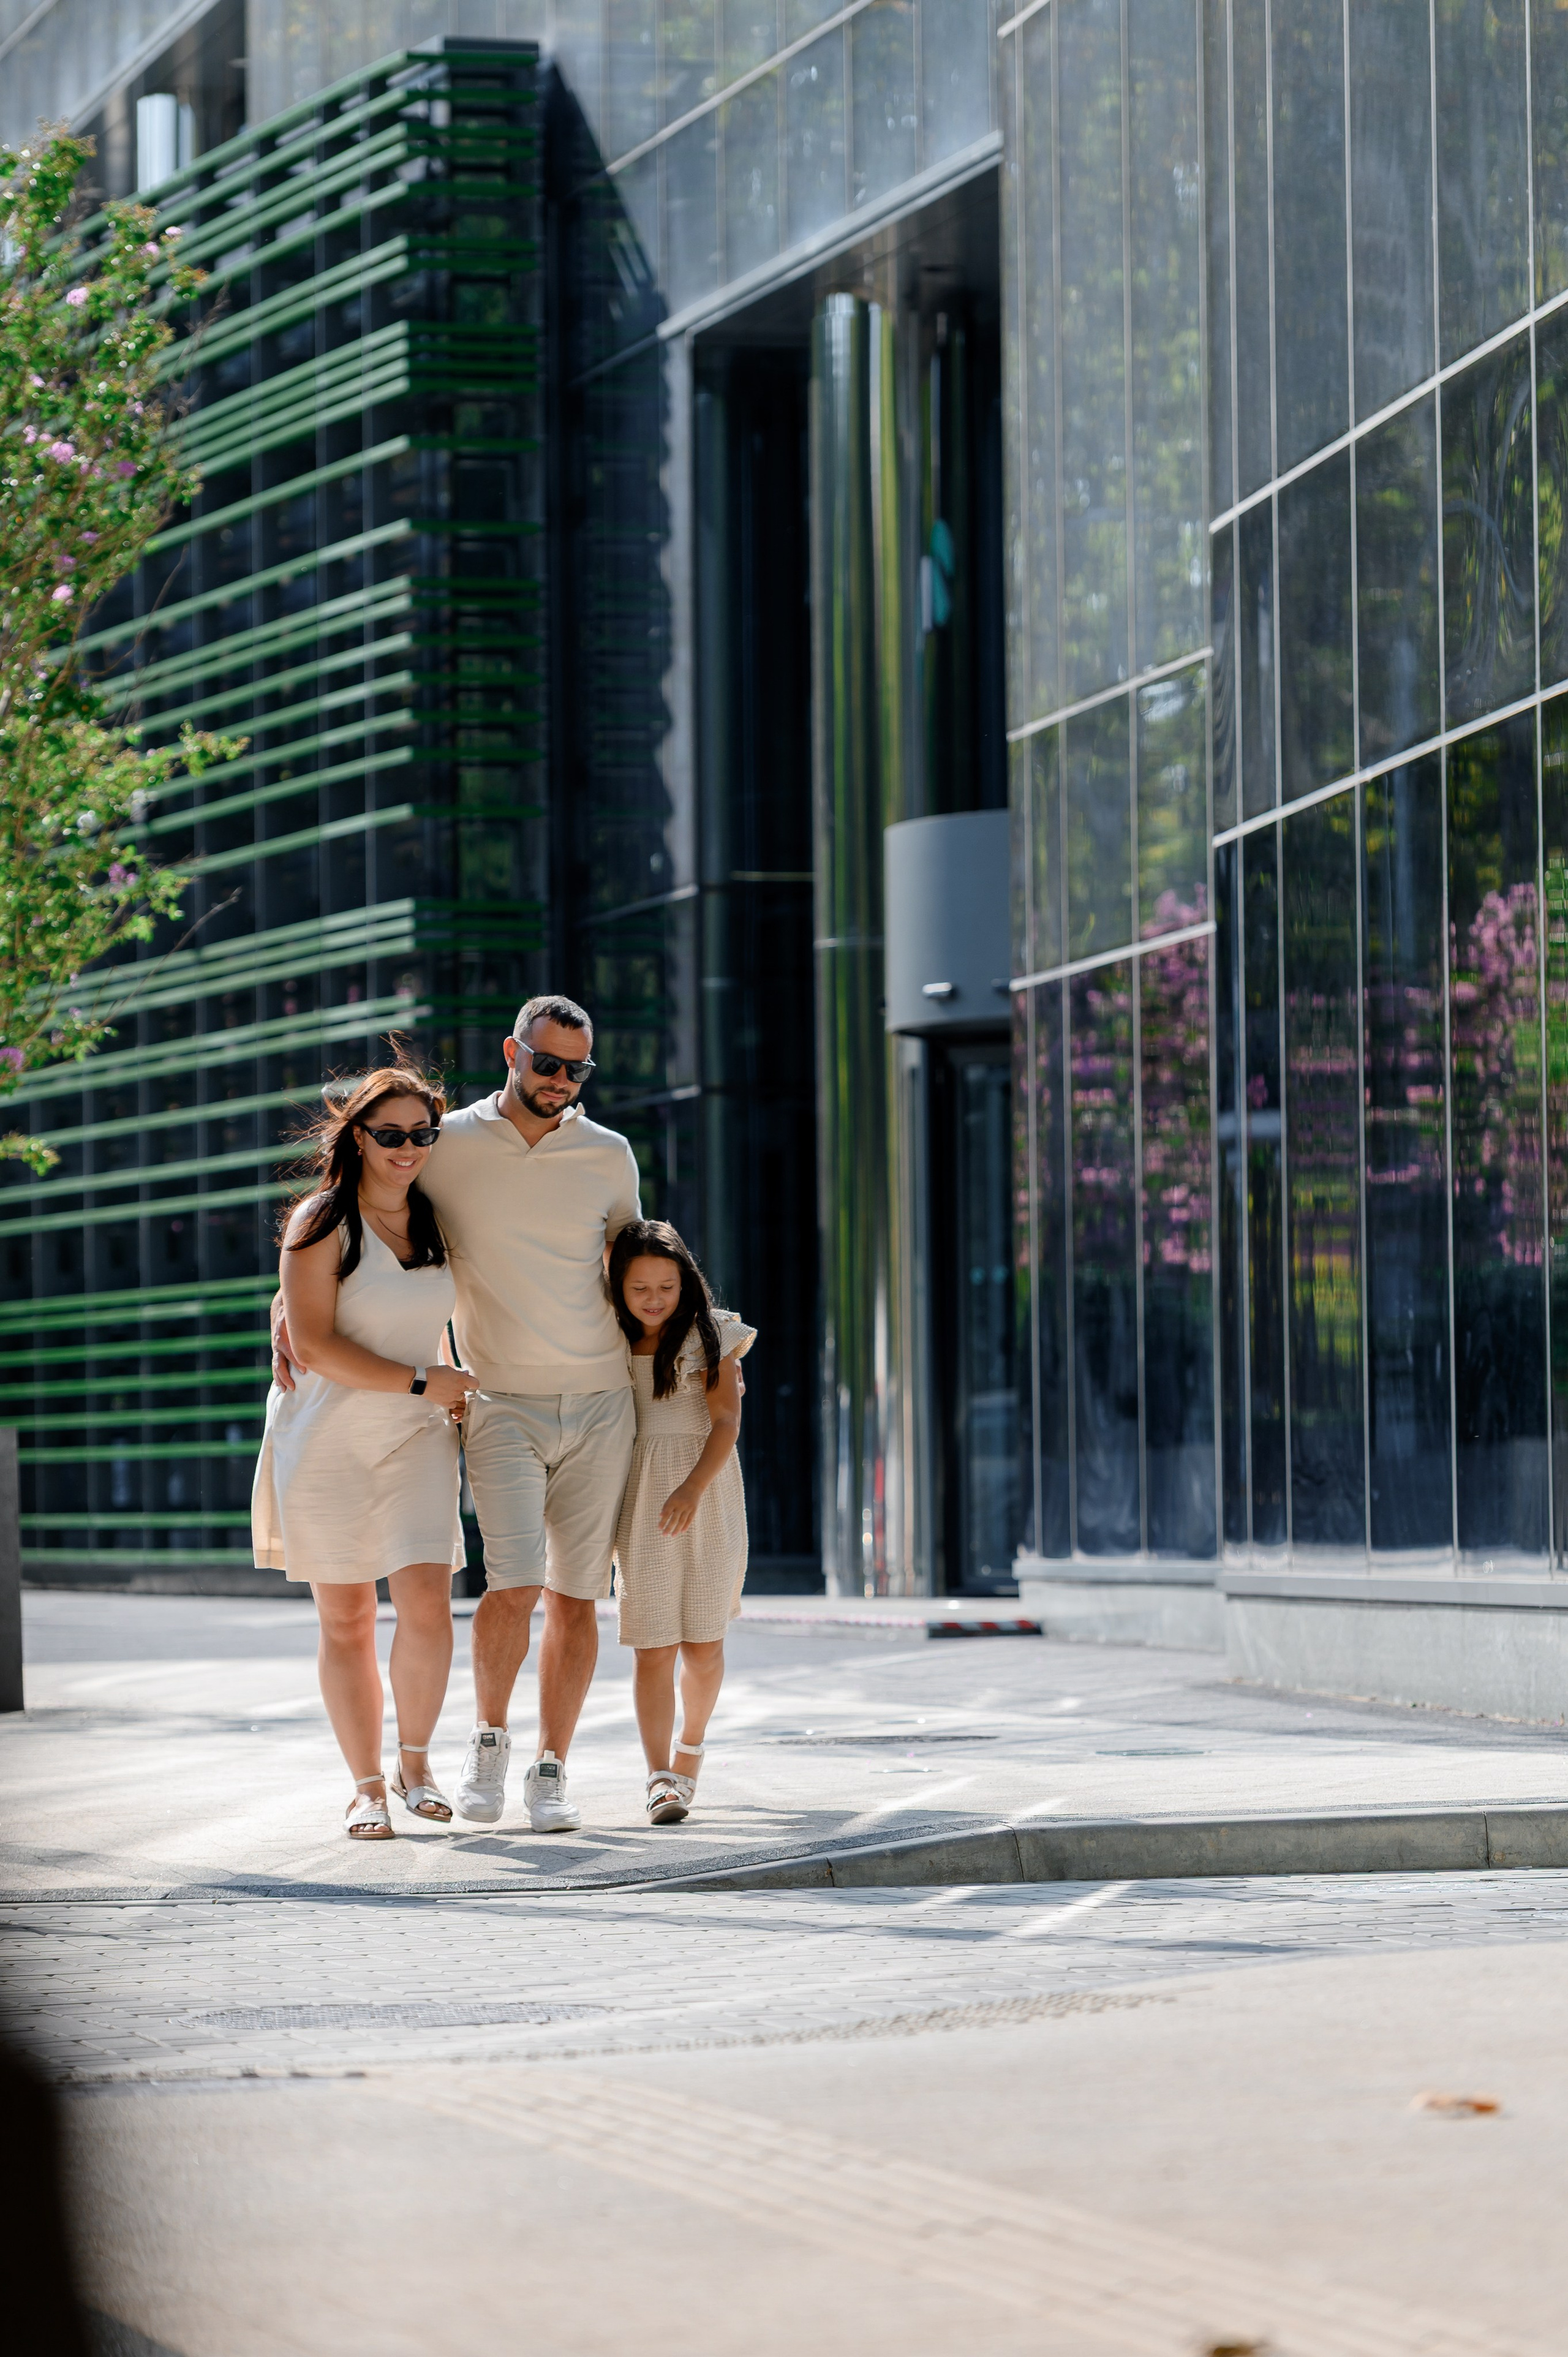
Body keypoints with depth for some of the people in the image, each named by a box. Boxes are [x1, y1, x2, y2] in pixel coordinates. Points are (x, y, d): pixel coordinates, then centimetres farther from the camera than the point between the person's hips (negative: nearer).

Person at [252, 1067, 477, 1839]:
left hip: (418, 1437, 3)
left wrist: (453, 1389, 18)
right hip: (329, 1436, -3)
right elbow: (314, 1348, -16)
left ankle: (415, 1757, 10)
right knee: (346, 1620, 1)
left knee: (427, 1607, -11)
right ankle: (367, 1784, 11)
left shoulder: (435, 1223, 7)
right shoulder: (320, 1224, -9)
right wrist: (424, 1383, -15)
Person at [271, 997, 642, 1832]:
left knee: (575, 1597, 1)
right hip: (504, 1407, -2)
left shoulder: (610, 1157, 5)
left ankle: (551, 1772, 11)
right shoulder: (447, 1148, -1)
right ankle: (489, 1738, 8)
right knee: (516, 1586, -16)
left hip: (600, 1405, 2)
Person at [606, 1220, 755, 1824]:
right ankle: (660, 1777, -10)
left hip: (707, 1496, -1)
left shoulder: (709, 1335, -1)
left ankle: (690, 1743, 29)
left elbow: (727, 1421, -8)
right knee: (654, 1645, -8)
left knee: (703, 1644, 3)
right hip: (642, 1500, 1)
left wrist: (693, 1487, -22)